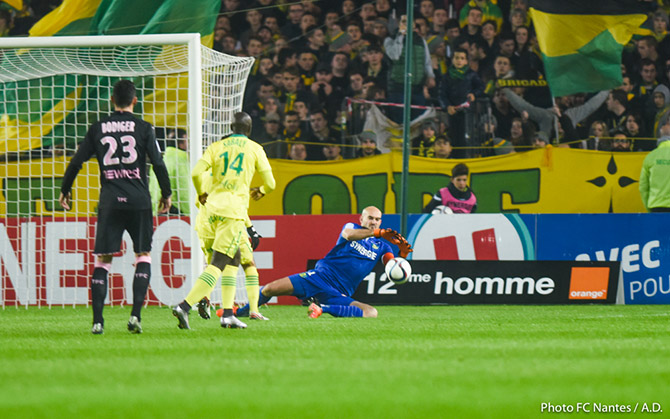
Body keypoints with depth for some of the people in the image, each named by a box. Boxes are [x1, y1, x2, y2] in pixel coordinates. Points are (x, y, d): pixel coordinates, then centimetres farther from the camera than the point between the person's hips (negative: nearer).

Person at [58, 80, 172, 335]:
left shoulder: (97, 129, 6)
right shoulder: (143, 128, 0)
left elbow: (76, 162, 7)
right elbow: (158, 163, -3)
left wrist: (65, 190, 20)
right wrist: (166, 194, 9)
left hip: (109, 201, 1)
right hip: (138, 200, -1)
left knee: (103, 260, 5)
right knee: (143, 255, 10)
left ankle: (97, 321, -5)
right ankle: (136, 314, -4)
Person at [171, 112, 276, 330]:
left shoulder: (216, 147, 12)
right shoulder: (255, 149, 6)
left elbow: (196, 173, 0)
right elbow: (270, 183, 8)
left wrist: (201, 193, 19)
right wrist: (261, 192, 31)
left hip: (213, 206, 5)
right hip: (234, 209, -5)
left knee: (233, 259, 19)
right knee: (217, 264, -10)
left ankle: (228, 314, 12)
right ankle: (184, 306, -25)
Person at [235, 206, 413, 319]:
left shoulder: (381, 246, 13)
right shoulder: (352, 227, 7)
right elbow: (348, 234, -19)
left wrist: (402, 255, -26)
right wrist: (378, 233, -33)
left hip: (340, 294, 2)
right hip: (321, 276, -2)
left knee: (371, 312, -26)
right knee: (270, 289, -17)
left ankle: (323, 308, -24)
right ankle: (239, 312, 7)